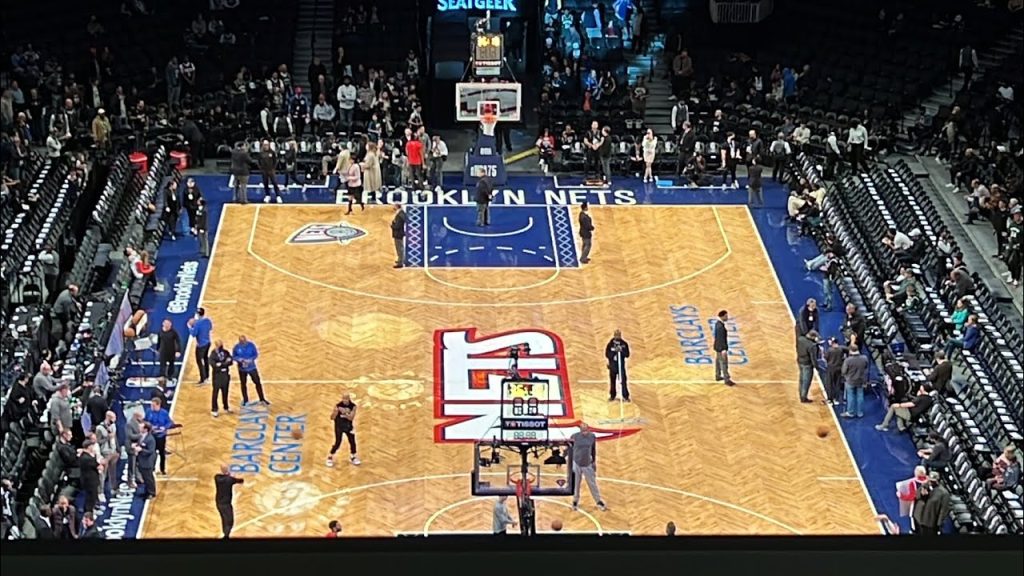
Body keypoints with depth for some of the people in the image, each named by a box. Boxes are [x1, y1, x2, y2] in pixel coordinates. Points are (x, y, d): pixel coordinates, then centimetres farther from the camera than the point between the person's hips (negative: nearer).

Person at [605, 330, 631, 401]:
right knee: (612, 381, 9)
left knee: (623, 381, -7)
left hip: (621, 365, -1)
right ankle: (612, 396, 21)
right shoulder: (610, 344, -3)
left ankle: (625, 396, -2)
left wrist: (621, 351, -22)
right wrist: (614, 351, -22)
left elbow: (627, 354, -4)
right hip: (612, 365, 1)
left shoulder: (624, 344, -1)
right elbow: (607, 355, -8)